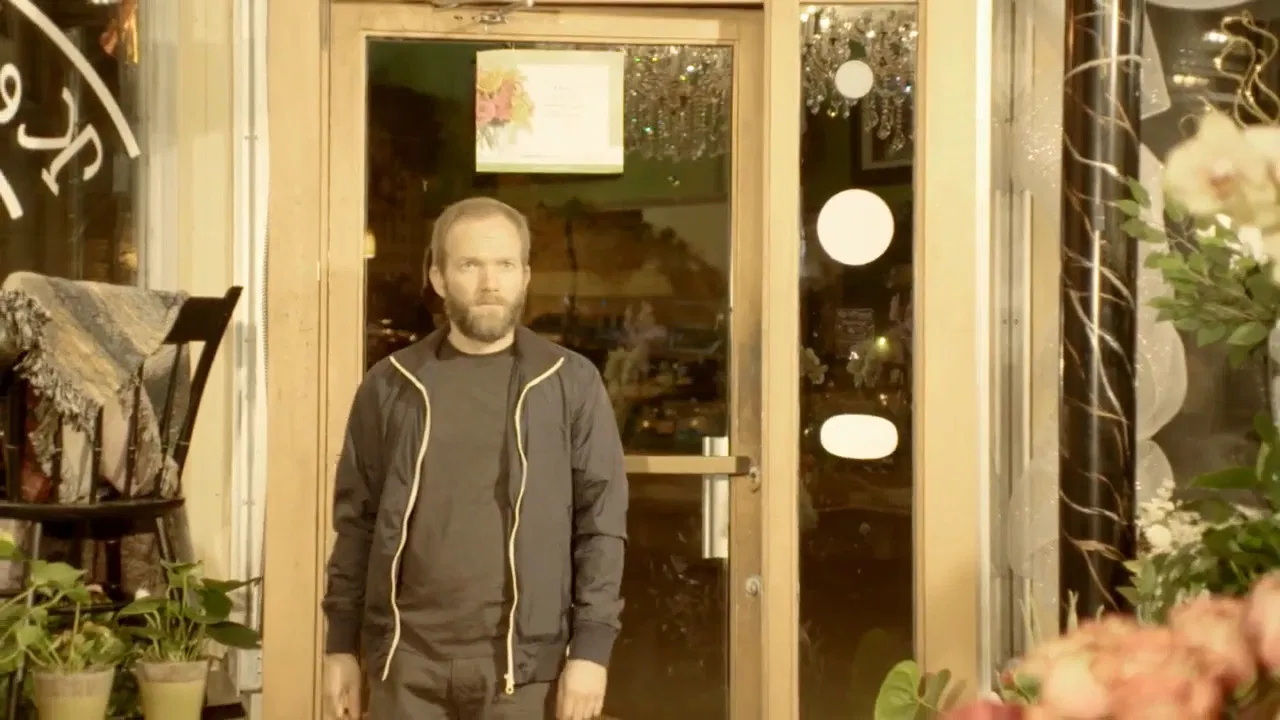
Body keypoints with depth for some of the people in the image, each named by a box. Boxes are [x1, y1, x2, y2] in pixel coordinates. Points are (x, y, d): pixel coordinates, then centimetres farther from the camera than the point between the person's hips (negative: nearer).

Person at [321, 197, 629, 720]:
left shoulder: (571, 383, 1)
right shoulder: (391, 385, 6)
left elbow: (602, 523, -1)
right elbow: (356, 520, 9)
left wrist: (591, 647, -7)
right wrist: (341, 645, 6)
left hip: (524, 664, -2)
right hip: (408, 661, 2)